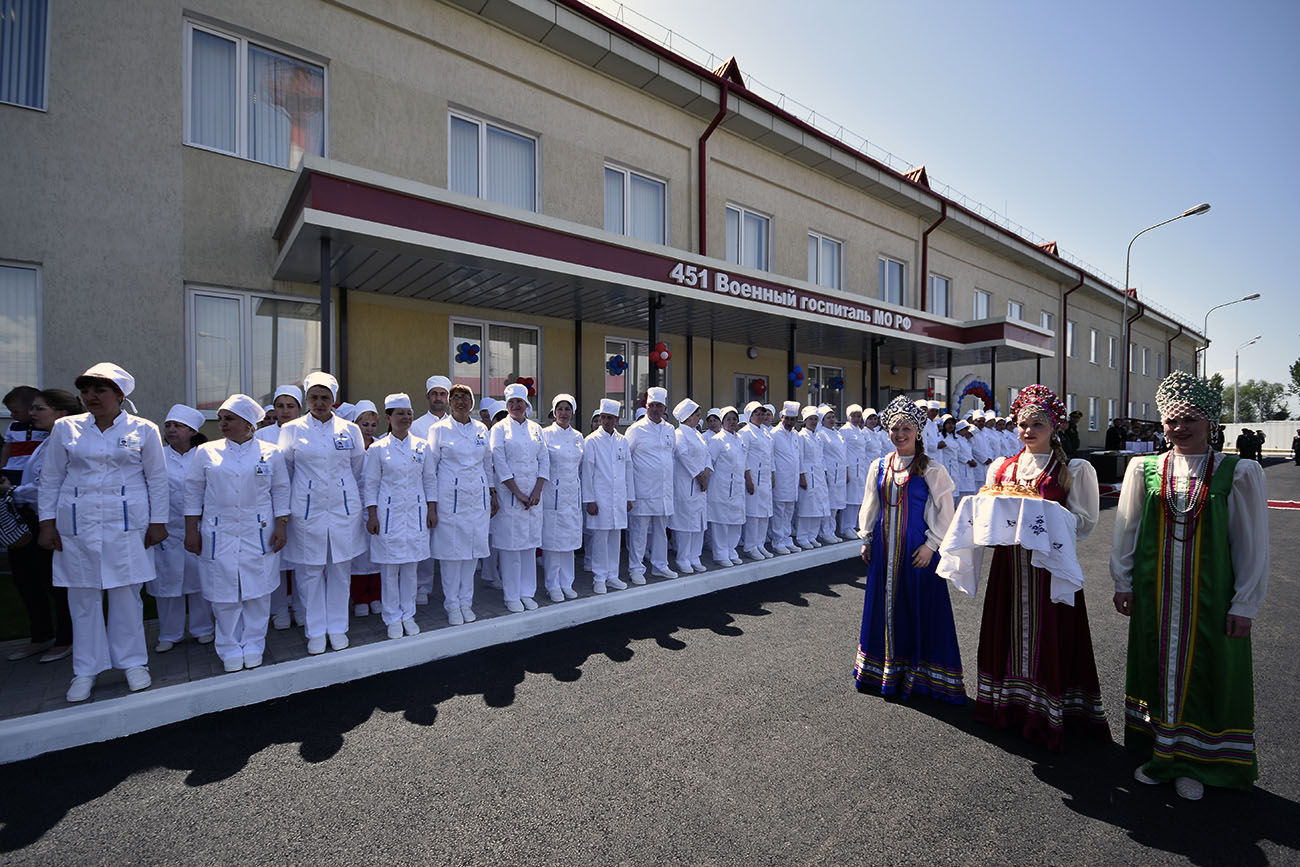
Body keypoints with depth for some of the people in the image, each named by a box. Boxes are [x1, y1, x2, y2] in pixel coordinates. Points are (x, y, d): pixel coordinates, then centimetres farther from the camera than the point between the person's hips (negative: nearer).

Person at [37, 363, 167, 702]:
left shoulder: (143, 430, 1)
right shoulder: (65, 428, 6)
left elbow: (157, 478, 3)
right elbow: (50, 478, 10)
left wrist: (158, 521, -1)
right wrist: (47, 521, 4)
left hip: (126, 525, -2)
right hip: (77, 525, 2)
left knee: (126, 594, 4)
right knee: (82, 597, 8)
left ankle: (133, 662, 17)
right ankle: (86, 669, 21)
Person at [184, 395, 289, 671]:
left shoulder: (271, 453, 3)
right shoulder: (206, 452, 5)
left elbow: (281, 492, 5)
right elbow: (193, 492, 7)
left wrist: (281, 527, 0)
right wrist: (191, 530, 2)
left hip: (259, 534, -1)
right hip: (219, 534, 1)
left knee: (257, 591, 5)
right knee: (224, 592, 4)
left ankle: (253, 646, 20)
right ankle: (230, 649, 20)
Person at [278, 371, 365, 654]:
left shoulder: (350, 429, 3)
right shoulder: (292, 430, 1)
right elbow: (285, 472, 10)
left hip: (343, 509, 1)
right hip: (307, 511, -1)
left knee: (340, 570, 9)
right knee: (309, 572, 6)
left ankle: (337, 627, 23)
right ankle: (315, 631, 22)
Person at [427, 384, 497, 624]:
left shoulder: (481, 428, 10)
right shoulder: (439, 429, -1)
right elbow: (430, 468, -2)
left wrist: (492, 494, 15)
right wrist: (431, 505, -7)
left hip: (478, 496, 4)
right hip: (450, 497, -4)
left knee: (474, 547, 7)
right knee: (451, 549, 0)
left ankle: (466, 602, 21)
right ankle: (452, 605, 16)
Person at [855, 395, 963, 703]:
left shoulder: (931, 469, -7)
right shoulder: (878, 466, 5)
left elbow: (945, 510, -7)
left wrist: (931, 544, -12)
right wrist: (866, 539, 10)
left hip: (917, 548, -4)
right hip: (884, 547, 4)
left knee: (919, 605, 3)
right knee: (885, 604, 12)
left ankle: (918, 674, 19)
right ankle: (883, 670, 29)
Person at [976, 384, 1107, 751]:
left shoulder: (1073, 470, -1)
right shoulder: (1000, 467, 10)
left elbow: (1086, 522, -7)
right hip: (1008, 563, 4)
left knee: (1047, 636, 1)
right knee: (1007, 631, 10)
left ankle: (1047, 715, 17)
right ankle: (1010, 705, 25)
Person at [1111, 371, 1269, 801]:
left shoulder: (1238, 473, -4)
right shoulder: (1143, 468, 0)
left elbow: (1253, 544, -2)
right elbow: (1125, 531, 4)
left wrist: (1245, 603, -4)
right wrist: (1123, 582, 4)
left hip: (1209, 598, -1)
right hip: (1154, 596, 2)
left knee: (1202, 674, 10)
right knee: (1156, 667, 12)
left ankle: (1192, 762, 29)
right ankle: (1157, 754, 29)